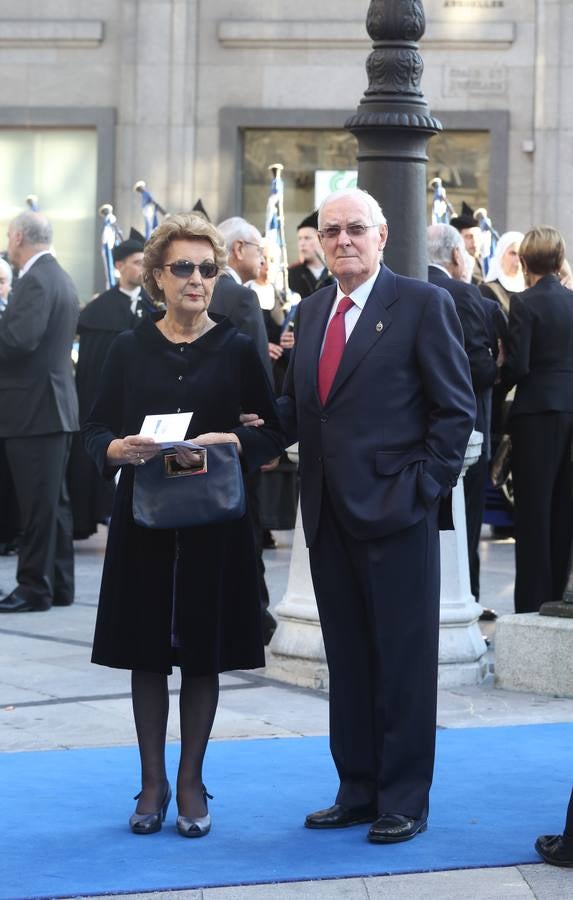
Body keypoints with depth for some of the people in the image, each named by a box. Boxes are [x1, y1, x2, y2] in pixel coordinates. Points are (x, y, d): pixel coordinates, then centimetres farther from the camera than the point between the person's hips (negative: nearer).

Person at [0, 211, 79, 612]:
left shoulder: (36, 280, -15)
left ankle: (35, 588, -3)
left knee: (38, 503, -6)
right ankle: (59, 585, 18)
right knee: (54, 500, 13)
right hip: (57, 402, 10)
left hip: (34, 405, -10)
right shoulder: (60, 278, 16)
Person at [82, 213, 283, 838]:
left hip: (214, 521, -1)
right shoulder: (130, 348, 5)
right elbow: (95, 430, 5)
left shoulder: (237, 351, 2)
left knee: (203, 654, 4)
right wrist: (117, 450, -17)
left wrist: (229, 443, -18)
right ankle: (152, 782, 16)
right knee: (147, 653, 5)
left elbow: (273, 433, 1)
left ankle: (191, 783, 15)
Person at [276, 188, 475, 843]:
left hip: (395, 515, -6)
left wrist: (426, 487, -12)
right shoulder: (311, 311, 14)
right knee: (347, 659, 12)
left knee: (403, 661, 1)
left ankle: (404, 800, 10)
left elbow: (456, 407, -6)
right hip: (329, 513, 6)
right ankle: (357, 790, 21)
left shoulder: (422, 304, -5)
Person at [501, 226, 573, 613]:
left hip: (538, 410, -5)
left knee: (534, 507, -1)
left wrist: (501, 385, 4)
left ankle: (531, 600, 0)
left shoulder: (525, 304, -11)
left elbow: (517, 365, -14)